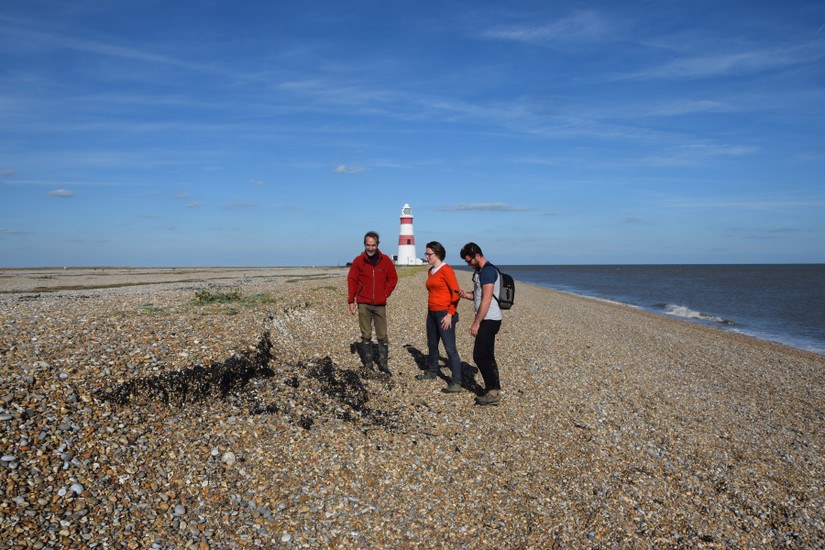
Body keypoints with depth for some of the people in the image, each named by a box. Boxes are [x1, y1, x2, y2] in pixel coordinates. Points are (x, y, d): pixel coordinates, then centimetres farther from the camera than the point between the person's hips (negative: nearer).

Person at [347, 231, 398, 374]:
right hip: (363, 304, -1)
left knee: (382, 336, 3)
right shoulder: (358, 261, -2)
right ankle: (367, 365, 14)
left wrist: (386, 293, 1)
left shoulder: (385, 260, 1)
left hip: (380, 305, 1)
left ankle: (384, 364, 11)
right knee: (366, 336, 6)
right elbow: (352, 280, 2)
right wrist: (351, 301, 0)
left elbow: (393, 278, 10)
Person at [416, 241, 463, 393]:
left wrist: (450, 314, -19)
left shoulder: (446, 270, -12)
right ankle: (431, 372, 38)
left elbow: (456, 293, -16)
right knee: (432, 344, 20)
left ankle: (456, 383, -5)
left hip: (444, 314, -9)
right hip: (432, 313, 9)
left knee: (450, 348, -8)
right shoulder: (430, 271, 12)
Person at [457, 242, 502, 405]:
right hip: (487, 320, 10)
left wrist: (476, 323, -19)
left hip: (489, 320, -10)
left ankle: (493, 392, 0)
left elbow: (486, 299, -21)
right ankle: (494, 390, 19)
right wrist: (466, 295, 3)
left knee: (480, 356, -7)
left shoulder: (487, 271, -17)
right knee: (487, 357, 12)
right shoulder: (480, 271, 15)